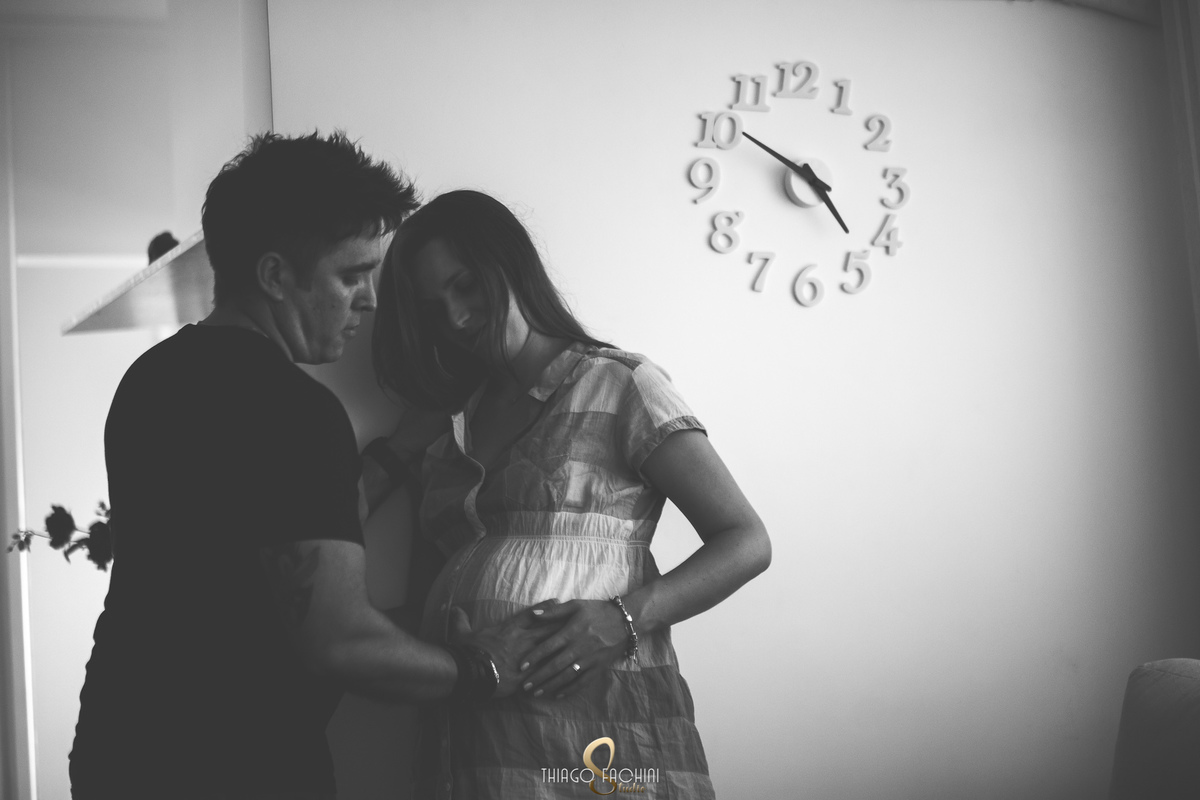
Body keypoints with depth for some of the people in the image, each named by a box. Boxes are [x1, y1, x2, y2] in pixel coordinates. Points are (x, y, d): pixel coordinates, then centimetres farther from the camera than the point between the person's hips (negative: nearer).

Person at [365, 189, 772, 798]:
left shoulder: (617, 385, 1)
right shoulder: (446, 422, 18)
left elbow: (747, 542, -5)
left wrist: (627, 617, -19)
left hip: (596, 717, -4)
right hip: (465, 723, 5)